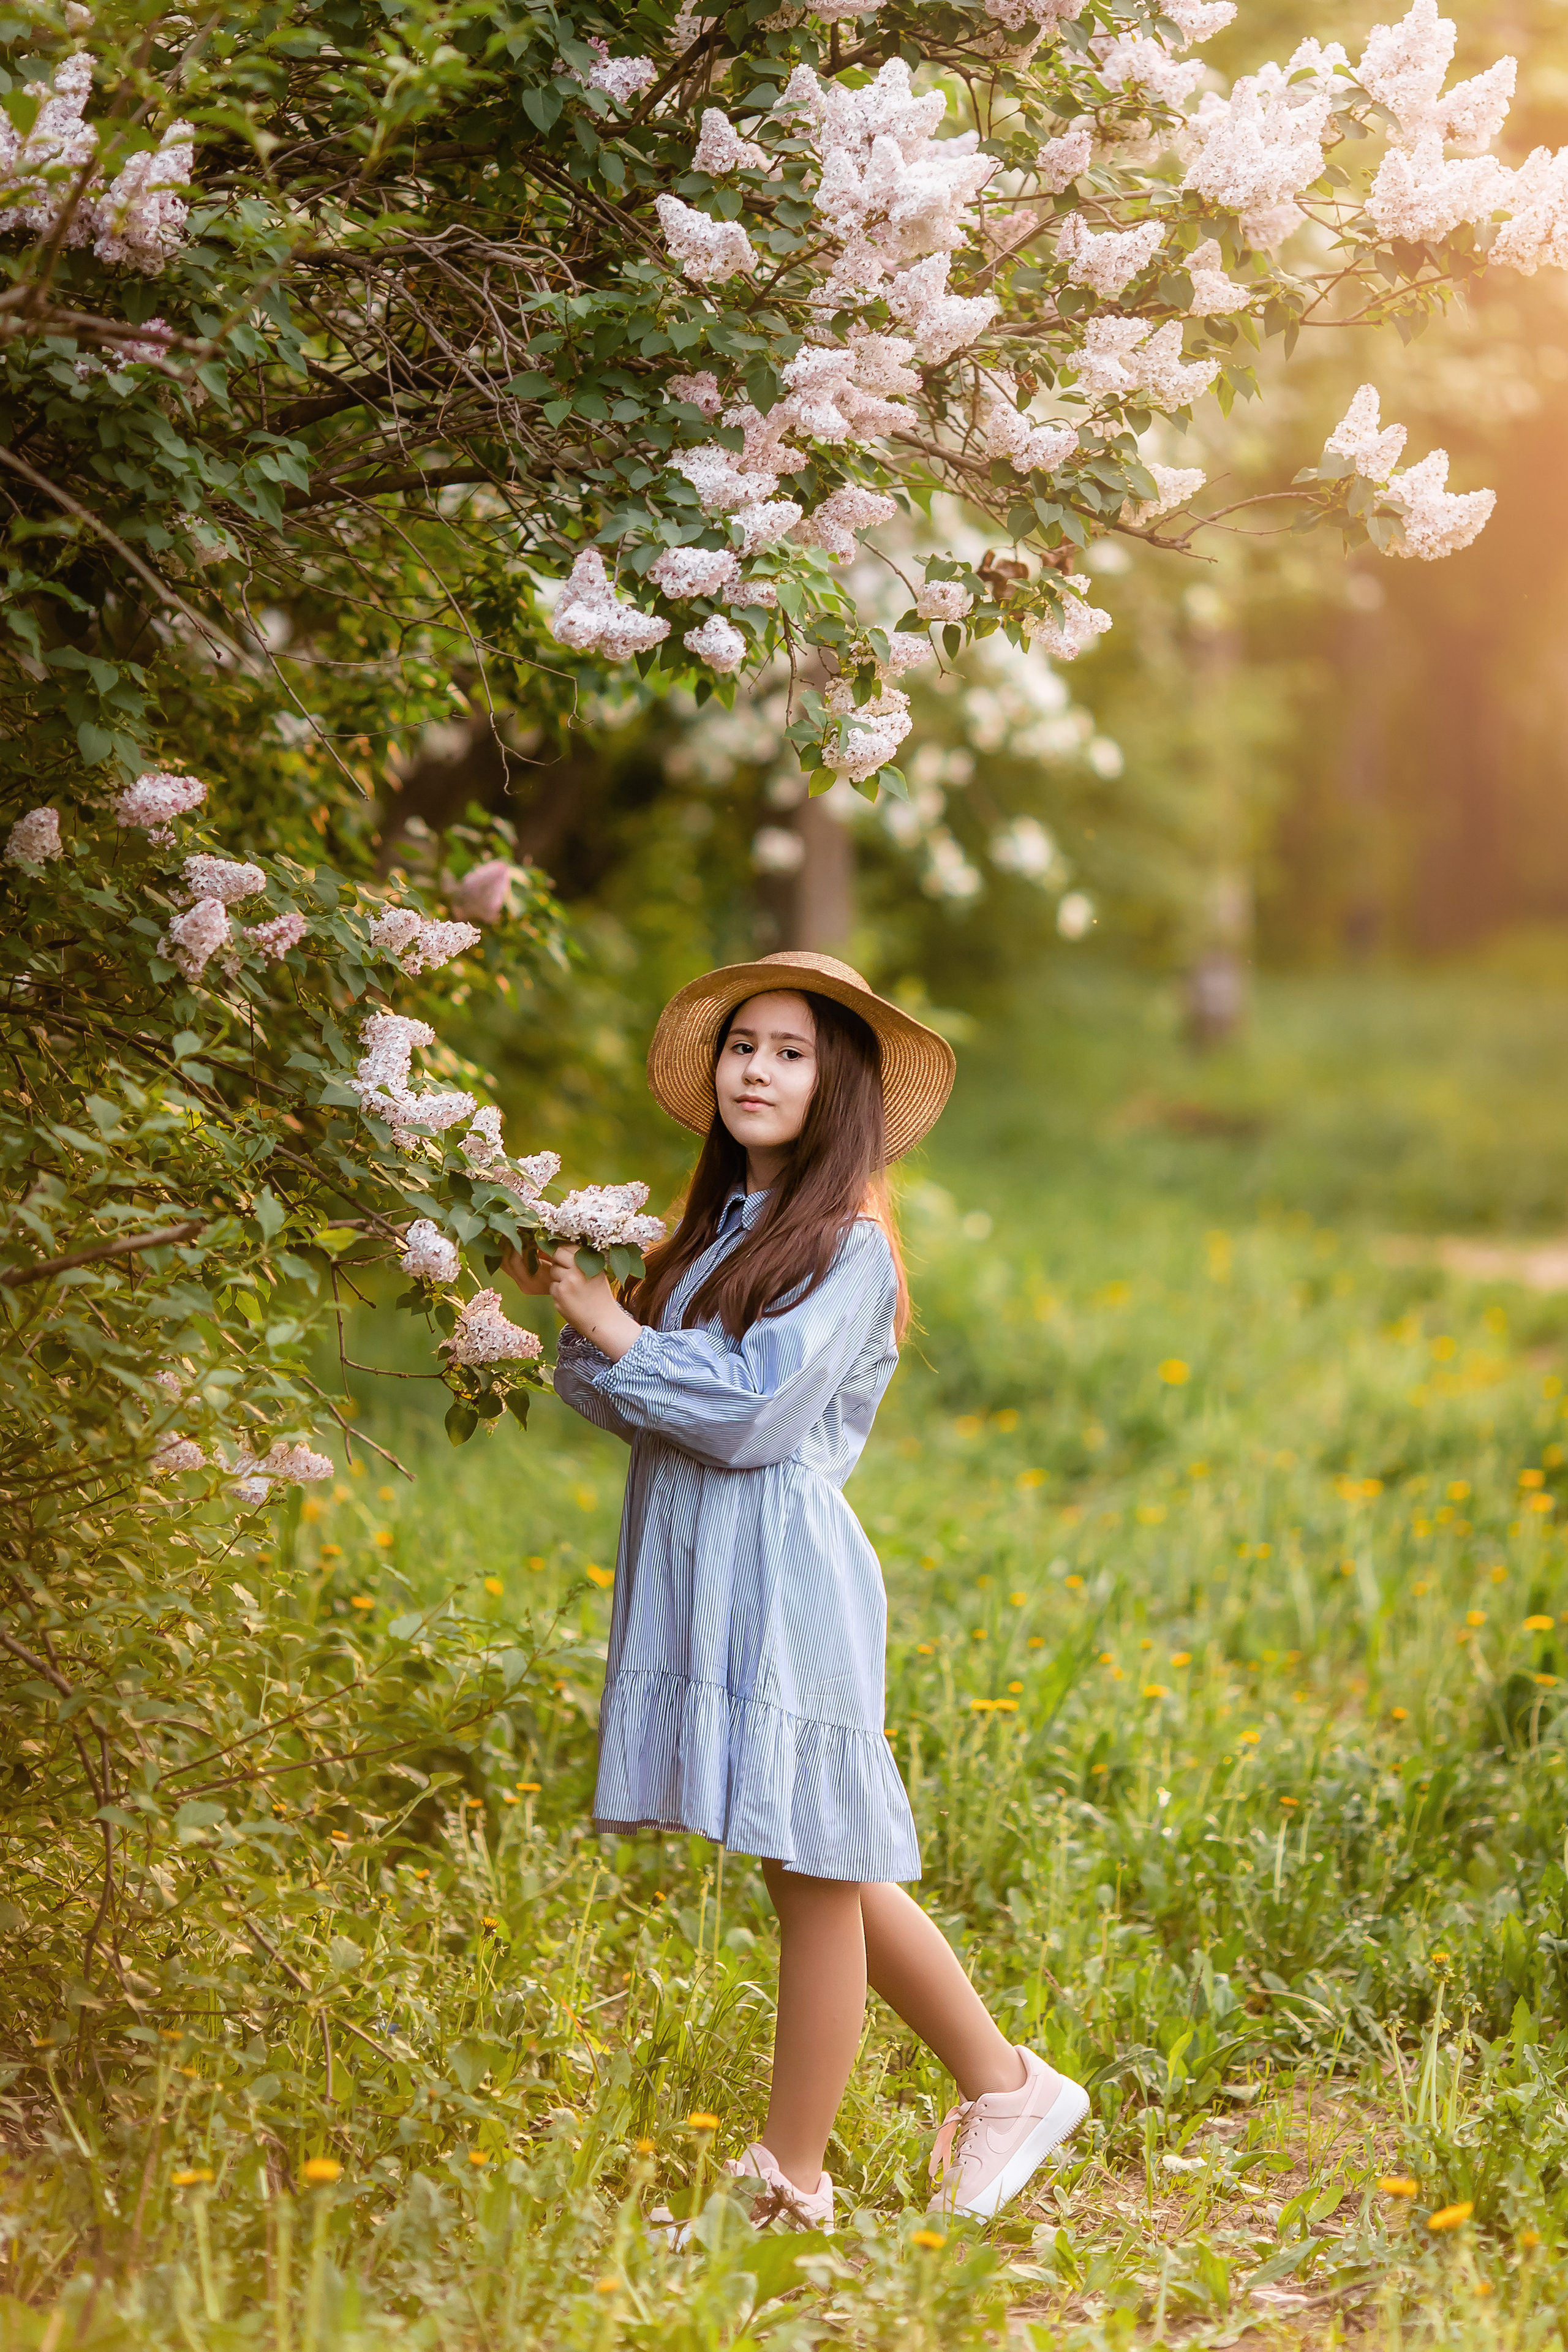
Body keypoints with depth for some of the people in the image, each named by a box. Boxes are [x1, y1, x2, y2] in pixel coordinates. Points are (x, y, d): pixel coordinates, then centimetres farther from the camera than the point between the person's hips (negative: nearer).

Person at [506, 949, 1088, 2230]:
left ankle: (791, 2182, 10)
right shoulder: (721, 1228, 15)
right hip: (703, 1577, 8)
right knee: (830, 1876, 14)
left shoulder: (847, 1249, -9)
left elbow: (755, 1412, -18)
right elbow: (633, 1397, 12)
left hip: (784, 1577, -8)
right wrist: (577, 1312, -4)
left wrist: (613, 1329, -11)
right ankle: (1004, 2084, 27)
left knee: (818, 1879, 1)